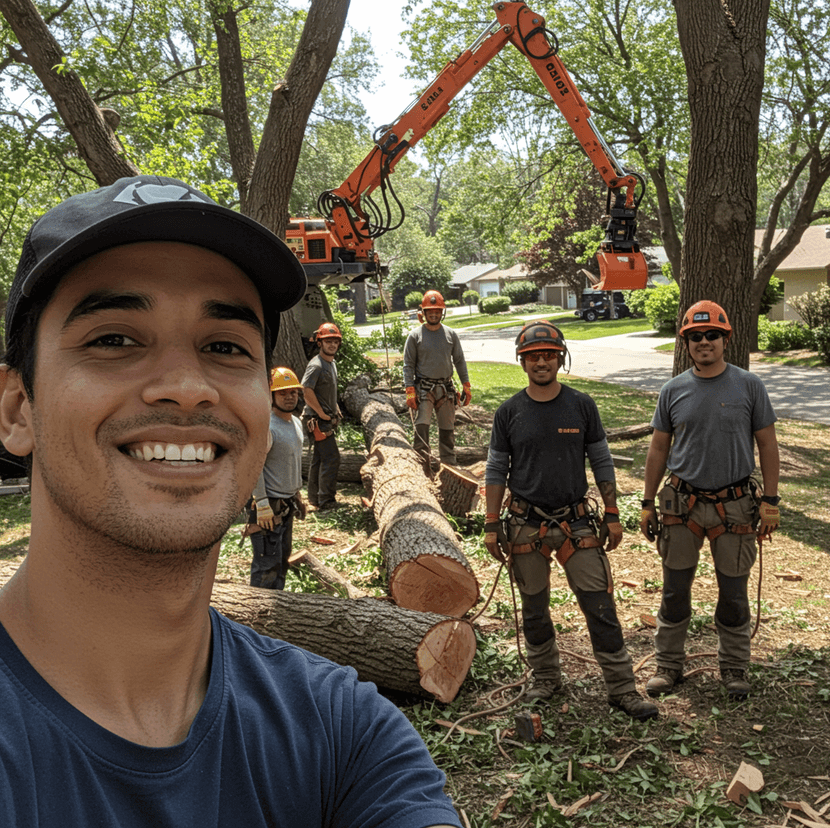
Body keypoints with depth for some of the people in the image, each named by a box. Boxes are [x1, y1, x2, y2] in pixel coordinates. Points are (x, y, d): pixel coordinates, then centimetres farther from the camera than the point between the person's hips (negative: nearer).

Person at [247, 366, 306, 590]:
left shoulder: (297, 423, 10)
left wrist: (298, 493, 22)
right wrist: (262, 504, -23)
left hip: (288, 503, 10)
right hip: (268, 505, -10)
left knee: (283, 559, 17)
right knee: (268, 565, -7)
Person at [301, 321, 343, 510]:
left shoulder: (332, 363, 14)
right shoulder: (316, 365, -17)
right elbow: (307, 390, -26)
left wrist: (335, 408, 16)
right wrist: (322, 413, -19)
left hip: (327, 419, 10)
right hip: (317, 420, -10)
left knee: (319, 458, 15)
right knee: (331, 457, -11)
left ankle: (315, 497, 24)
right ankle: (326, 500, -6)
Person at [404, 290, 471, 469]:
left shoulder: (450, 334, 7)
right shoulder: (415, 335, -2)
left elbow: (459, 361, 12)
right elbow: (408, 365, -2)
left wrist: (466, 386, 8)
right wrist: (410, 391, -10)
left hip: (446, 388, 3)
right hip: (424, 388, -3)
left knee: (447, 429, 10)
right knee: (422, 426, -14)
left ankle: (449, 465, 21)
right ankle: (422, 466, -12)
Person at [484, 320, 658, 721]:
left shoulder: (581, 405, 0)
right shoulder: (509, 412, 0)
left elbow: (601, 463, 6)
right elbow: (496, 471, 3)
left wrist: (612, 515, 3)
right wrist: (492, 526, 0)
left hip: (576, 521, 0)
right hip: (525, 526, 1)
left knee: (600, 606, -1)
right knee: (534, 609, 12)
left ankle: (622, 688, 10)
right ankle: (546, 678, 30)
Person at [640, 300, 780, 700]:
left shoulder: (748, 385, -2)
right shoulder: (673, 390, 2)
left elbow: (767, 444, 1)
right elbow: (658, 448, 8)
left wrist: (770, 501, -4)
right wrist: (648, 504, 6)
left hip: (735, 506, -1)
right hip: (682, 505, 1)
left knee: (733, 592, 10)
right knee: (675, 589, 9)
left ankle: (734, 668, 27)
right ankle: (669, 665, 24)